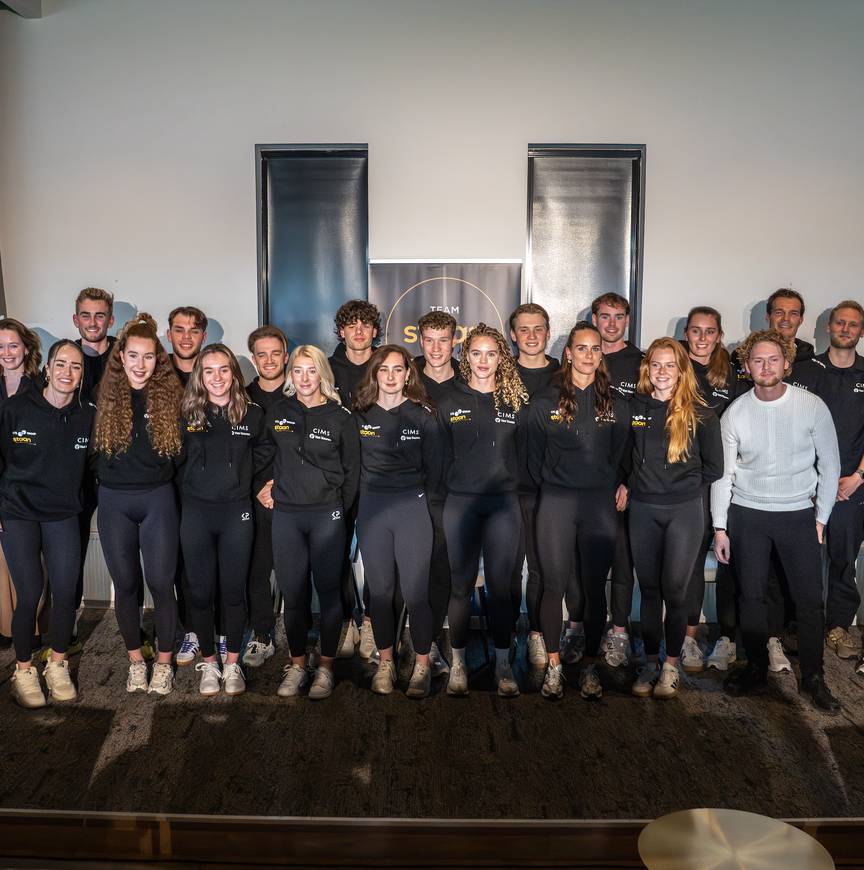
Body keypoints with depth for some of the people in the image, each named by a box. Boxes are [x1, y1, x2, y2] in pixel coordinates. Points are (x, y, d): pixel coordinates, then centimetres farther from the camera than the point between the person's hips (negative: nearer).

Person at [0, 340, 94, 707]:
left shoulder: (87, 417, -1)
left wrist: (82, 500, 7)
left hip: (63, 515, 2)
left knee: (66, 592, 0)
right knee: (29, 594, -3)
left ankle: (57, 665, 22)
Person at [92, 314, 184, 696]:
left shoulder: (170, 395, -2)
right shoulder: (104, 395, 0)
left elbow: (182, 448, 4)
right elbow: (92, 447, 8)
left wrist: (160, 479, -1)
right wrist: (105, 482, 3)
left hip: (158, 499, -1)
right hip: (114, 502, 1)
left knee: (161, 583, 2)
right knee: (125, 584, 10)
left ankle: (164, 662, 19)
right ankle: (135, 660, 26)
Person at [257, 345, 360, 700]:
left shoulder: (340, 417, -2)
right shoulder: (277, 412, 6)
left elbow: (351, 470, 3)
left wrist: (339, 508, 1)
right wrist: (262, 486, 7)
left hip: (326, 516, -2)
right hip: (285, 514, 2)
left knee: (328, 591, 4)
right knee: (292, 593, 6)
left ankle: (326, 667, 18)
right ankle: (296, 665, 21)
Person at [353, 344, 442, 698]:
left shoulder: (422, 414, 1)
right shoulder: (360, 414, 6)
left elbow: (434, 467, 4)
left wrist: (417, 495, 4)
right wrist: (359, 503, 8)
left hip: (412, 507, -2)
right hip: (372, 508, 2)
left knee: (415, 591, -3)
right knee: (379, 590, 9)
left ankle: (422, 665, 13)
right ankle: (385, 662, 24)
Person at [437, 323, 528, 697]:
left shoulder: (516, 402, 6)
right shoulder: (450, 402, 4)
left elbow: (523, 455, 9)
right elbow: (442, 455, 6)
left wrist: (515, 489, 4)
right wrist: (443, 494, 3)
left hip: (503, 503, 0)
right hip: (460, 503, 0)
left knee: (500, 585, 5)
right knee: (461, 585, 5)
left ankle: (503, 663, 16)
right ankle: (458, 663, 17)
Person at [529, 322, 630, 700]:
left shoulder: (615, 403, 7)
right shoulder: (545, 400, 1)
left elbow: (623, 453, 14)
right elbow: (534, 455, 7)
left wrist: (619, 485, 6)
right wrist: (551, 486, 7)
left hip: (600, 503, 1)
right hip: (556, 502, -1)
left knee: (595, 588, 6)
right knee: (553, 586, 2)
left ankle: (589, 664, 21)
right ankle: (554, 665, 16)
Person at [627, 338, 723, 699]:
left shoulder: (700, 414, -3)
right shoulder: (634, 407, 3)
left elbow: (713, 467, 3)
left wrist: (684, 484, 2)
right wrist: (634, 482, 4)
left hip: (684, 510, -2)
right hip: (642, 509, 2)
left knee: (673, 590, 0)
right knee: (649, 588, 9)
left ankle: (671, 665, 16)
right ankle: (650, 663, 20)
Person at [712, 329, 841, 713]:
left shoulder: (812, 406, -7)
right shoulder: (734, 413, -4)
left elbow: (829, 465, 1)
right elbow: (723, 473, 1)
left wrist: (821, 518, 1)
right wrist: (720, 527, 0)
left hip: (798, 515, -1)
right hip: (746, 515, 1)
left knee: (810, 599, 3)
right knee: (751, 595, 8)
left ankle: (813, 677, 20)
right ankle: (756, 668, 24)